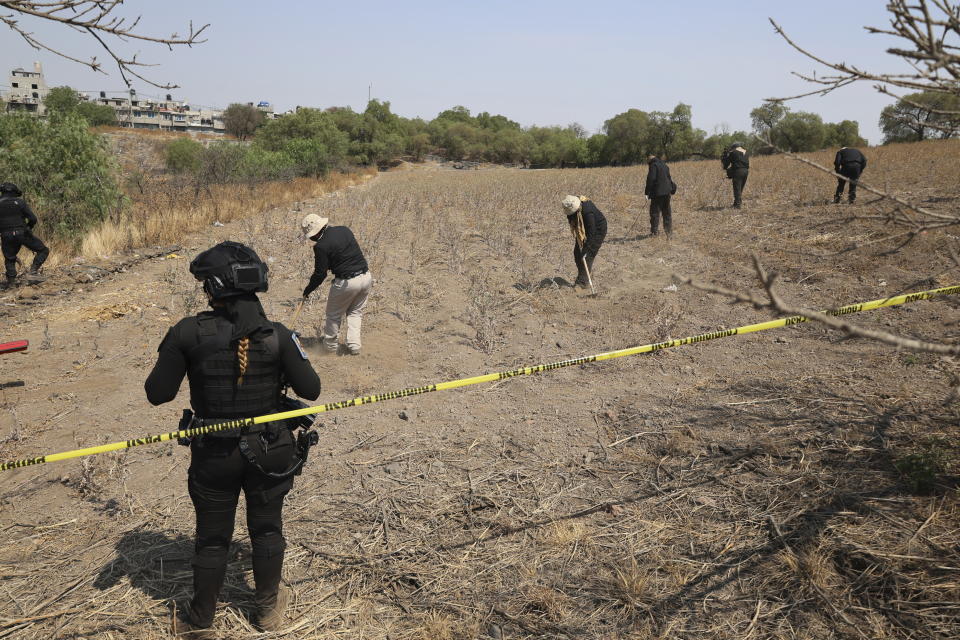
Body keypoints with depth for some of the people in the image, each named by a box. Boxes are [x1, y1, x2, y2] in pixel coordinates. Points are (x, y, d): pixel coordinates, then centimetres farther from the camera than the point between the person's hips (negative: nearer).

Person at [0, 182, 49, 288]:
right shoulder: (20, 202, -4)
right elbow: (33, 219, -8)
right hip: (22, 234, -3)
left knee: (9, 259, 19)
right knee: (43, 250, 10)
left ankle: (10, 281, 15)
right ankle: (34, 268, -9)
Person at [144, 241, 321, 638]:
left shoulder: (189, 333, -17)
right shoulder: (277, 335, -16)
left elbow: (157, 393, -11)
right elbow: (310, 390, -10)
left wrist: (172, 356, 7)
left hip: (213, 455, 0)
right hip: (269, 452, 1)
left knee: (212, 538, 17)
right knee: (266, 528, 21)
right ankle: (269, 608, 40)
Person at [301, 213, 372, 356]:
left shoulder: (321, 246, -13)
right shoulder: (344, 230, 5)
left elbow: (320, 274, -8)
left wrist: (307, 290, 6)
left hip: (346, 282, -6)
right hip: (366, 277, 6)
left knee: (334, 315, 15)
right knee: (355, 312, 21)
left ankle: (330, 346, 27)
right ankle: (354, 346, 14)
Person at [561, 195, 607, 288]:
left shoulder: (588, 212, -39)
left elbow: (591, 233, -35)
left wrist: (585, 250, -34)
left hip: (597, 229, -8)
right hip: (583, 230, 8)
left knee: (588, 254, -13)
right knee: (577, 252, 6)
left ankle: (583, 281, -10)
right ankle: (587, 276, 20)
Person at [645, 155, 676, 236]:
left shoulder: (653, 166, -8)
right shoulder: (665, 165, 16)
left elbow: (651, 179, -17)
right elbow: (669, 178, 22)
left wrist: (647, 191, -14)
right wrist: (672, 188, 29)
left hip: (657, 193, -7)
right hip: (667, 192, 7)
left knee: (655, 211, -3)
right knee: (666, 211, 14)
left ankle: (655, 231, -7)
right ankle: (668, 230, 19)